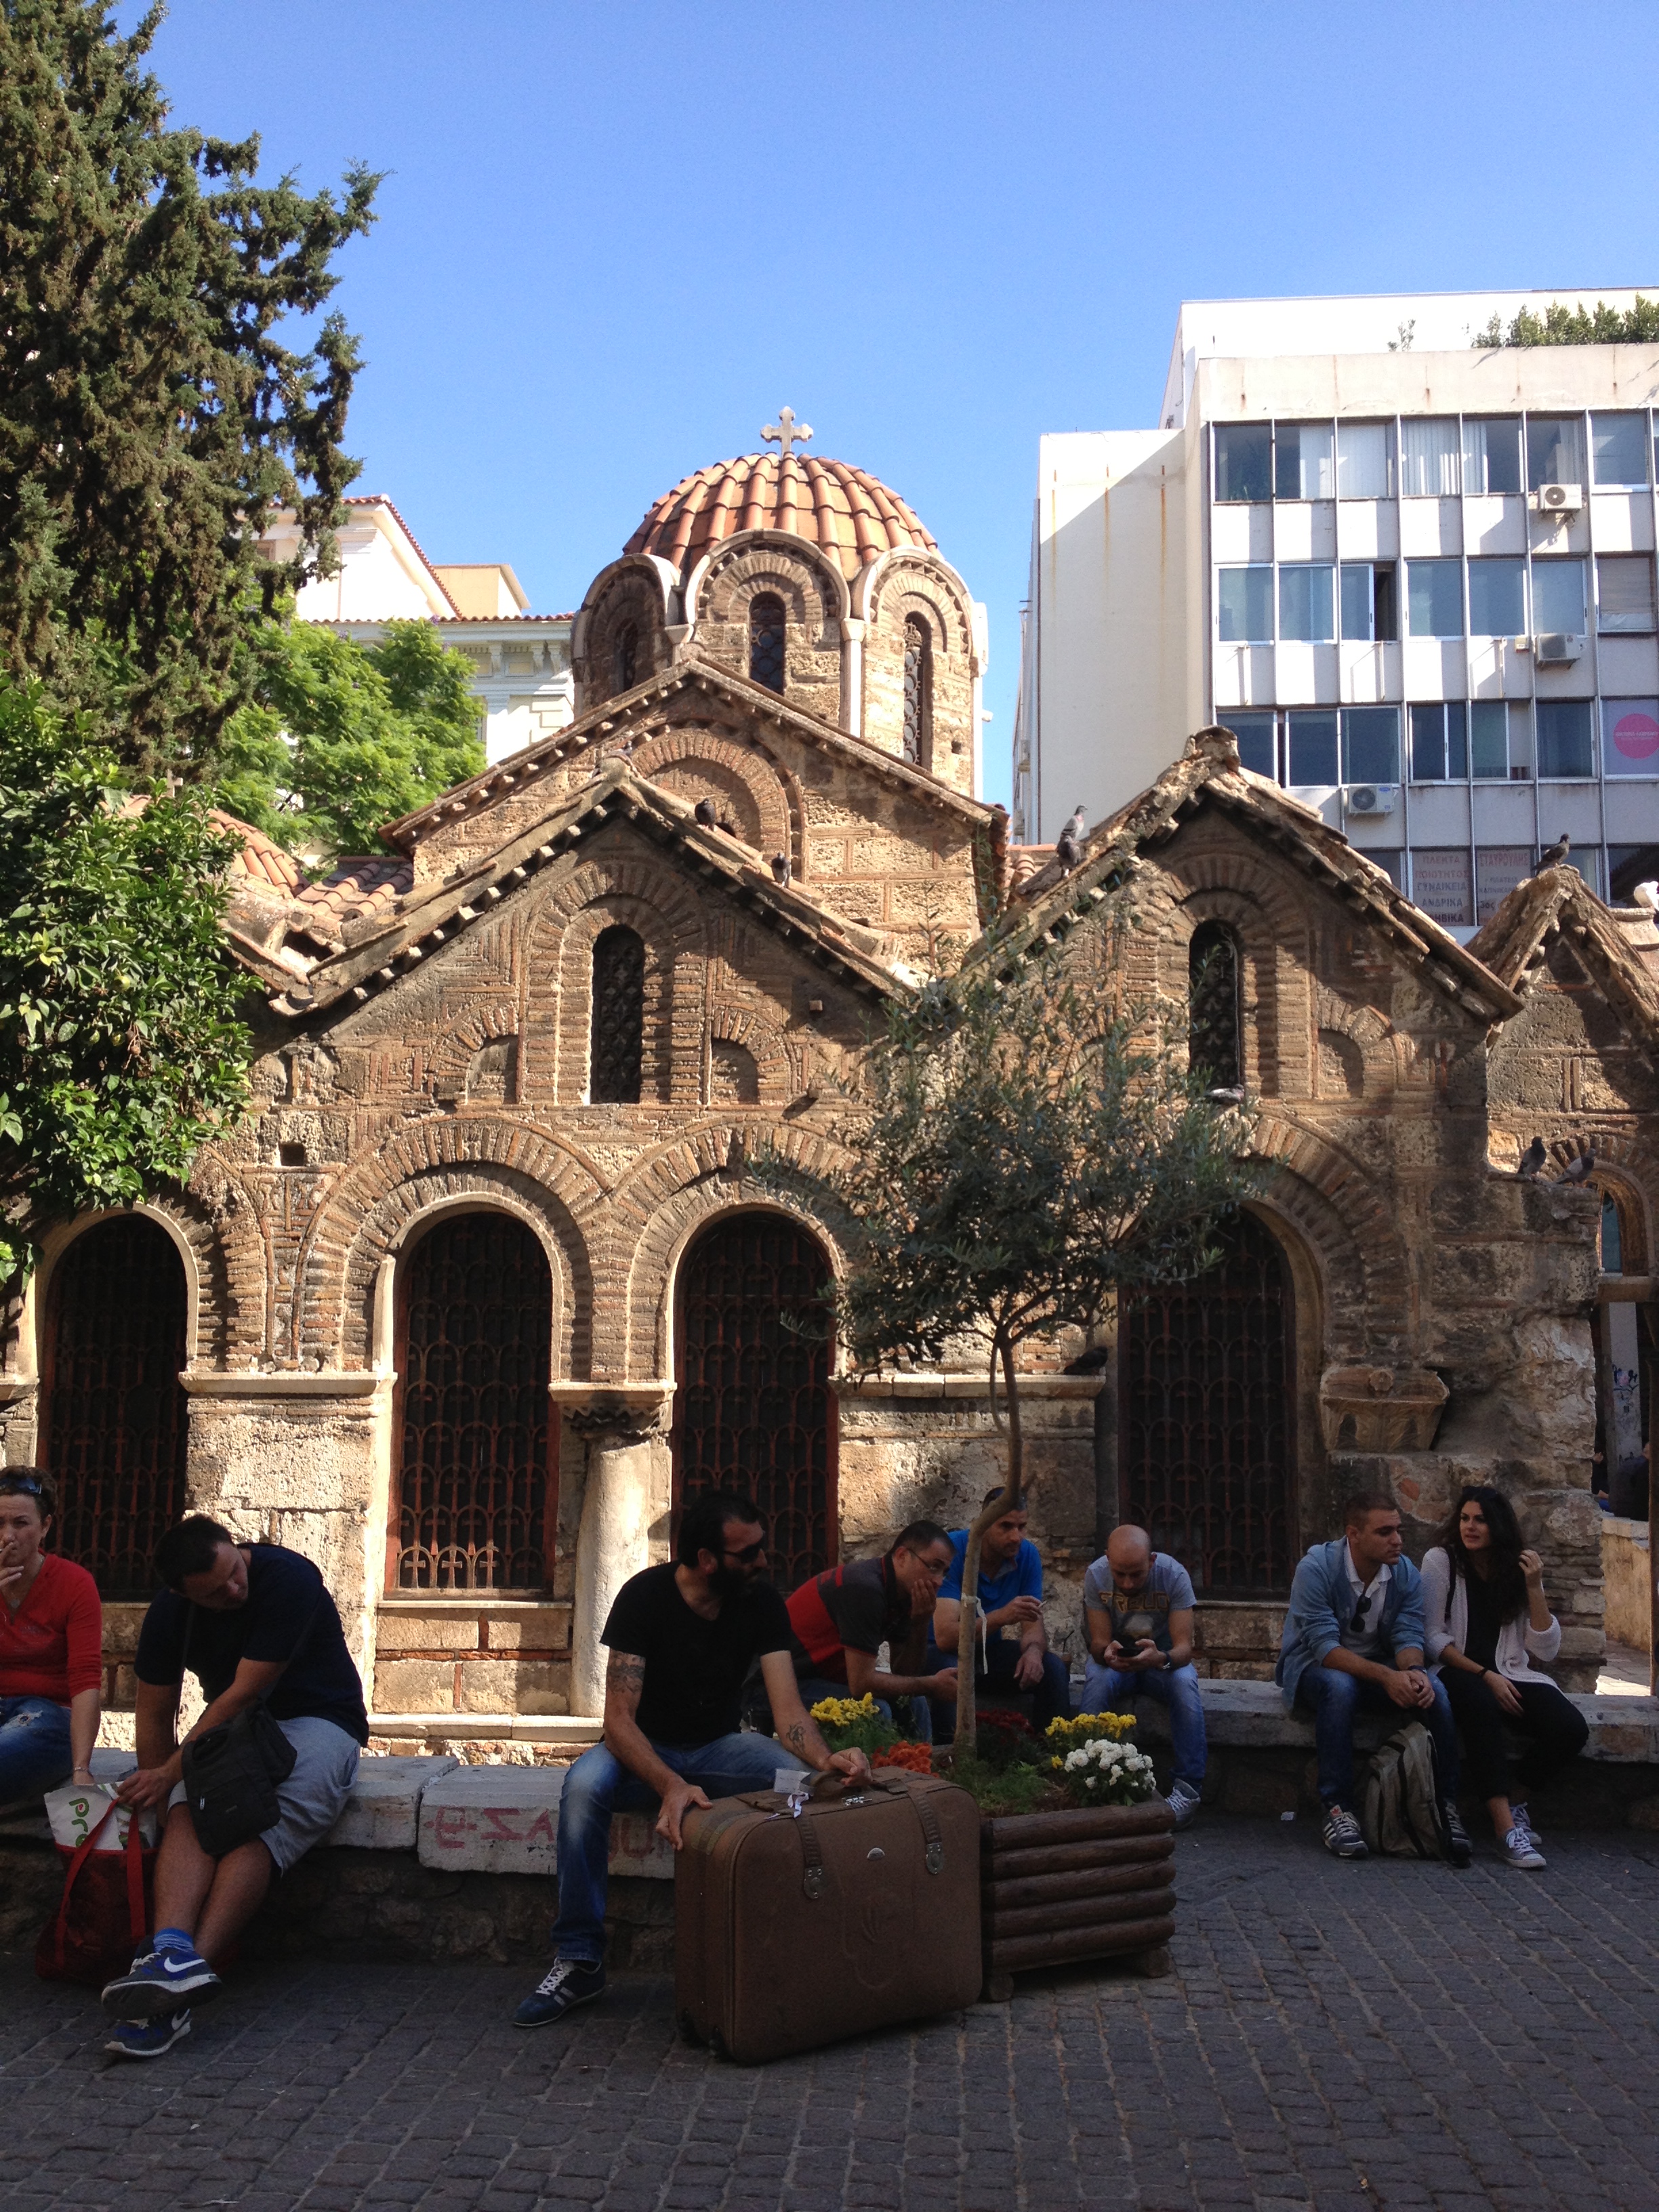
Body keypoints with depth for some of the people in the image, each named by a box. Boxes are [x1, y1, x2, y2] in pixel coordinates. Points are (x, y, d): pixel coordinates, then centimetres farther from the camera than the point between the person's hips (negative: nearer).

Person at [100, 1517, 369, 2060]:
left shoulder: (287, 1578, -21)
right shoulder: (170, 1614, -2)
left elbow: (245, 1693, -20)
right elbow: (155, 1715, 6)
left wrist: (171, 1770, -14)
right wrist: (160, 1790, -7)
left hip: (317, 1722, -5)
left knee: (258, 1830, -31)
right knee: (189, 1813, -28)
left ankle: (173, 1990, -45)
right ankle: (174, 1952, -50)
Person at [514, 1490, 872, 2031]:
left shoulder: (762, 1603, -10)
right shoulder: (645, 1596, -20)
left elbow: (787, 1708, -17)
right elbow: (619, 1720, -26)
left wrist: (825, 1757, -41)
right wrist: (670, 1784, -46)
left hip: (718, 1747, 2)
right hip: (645, 1749, -2)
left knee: (801, 1777, -29)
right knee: (583, 1785, -35)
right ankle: (579, 1960, -20)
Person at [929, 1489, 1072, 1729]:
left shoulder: (1028, 1555, -8)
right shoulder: (952, 1550, -26)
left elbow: (1033, 1627, -7)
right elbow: (945, 1637, -33)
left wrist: (1033, 1652, -31)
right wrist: (1001, 1616, -46)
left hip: (990, 1650, 5)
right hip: (946, 1653, -5)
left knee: (1054, 1669, -16)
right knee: (952, 1677, -37)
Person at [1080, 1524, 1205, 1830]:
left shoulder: (1174, 1574, -22)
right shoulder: (1096, 1576, -19)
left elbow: (1184, 1647, -26)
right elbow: (1098, 1642, -18)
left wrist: (1161, 1658, -50)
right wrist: (1107, 1654, -44)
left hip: (1162, 1656, 0)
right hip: (1116, 1659, 0)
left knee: (1184, 1683, -33)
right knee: (1097, 1682, -34)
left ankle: (1188, 1788, -27)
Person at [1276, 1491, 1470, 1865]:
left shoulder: (1406, 1573, -5)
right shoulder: (1317, 1568, -21)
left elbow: (1408, 1637, -9)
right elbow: (1324, 1645, -27)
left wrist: (1412, 1671, -34)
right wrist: (1386, 1677, -39)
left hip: (1378, 1669, 4)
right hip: (1315, 1667, -4)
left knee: (1432, 1690, -25)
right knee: (1339, 1686, -39)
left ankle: (1445, 1805, -19)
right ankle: (1337, 1809, -33)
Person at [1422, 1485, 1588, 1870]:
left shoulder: (1518, 1569, 8)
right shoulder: (1440, 1561, -1)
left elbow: (1546, 1650, 2)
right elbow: (1433, 1639, -5)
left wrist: (1533, 1589, -8)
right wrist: (1484, 1675, -15)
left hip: (1509, 1676, 4)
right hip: (1456, 1675, -4)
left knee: (1572, 1729, -23)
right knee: (1479, 1704, -40)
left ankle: (1512, 1798, 1)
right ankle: (1505, 1823, -39)